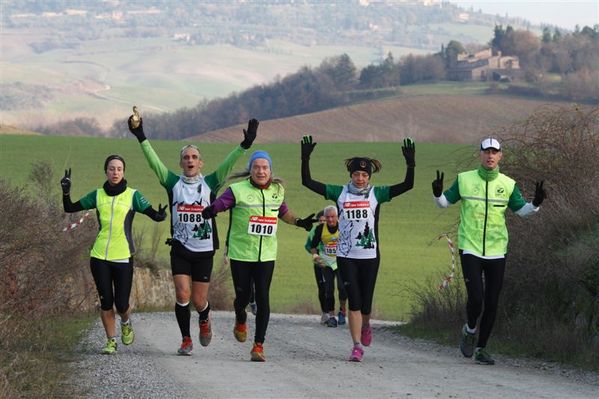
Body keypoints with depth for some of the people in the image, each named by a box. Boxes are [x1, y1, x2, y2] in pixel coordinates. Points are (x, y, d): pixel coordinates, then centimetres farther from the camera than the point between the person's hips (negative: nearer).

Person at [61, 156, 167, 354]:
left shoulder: (132, 195, -2)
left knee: (121, 304, -3)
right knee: (106, 301, 1)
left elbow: (153, 214, -9)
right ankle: (111, 340, 17)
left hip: (123, 257, -2)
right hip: (100, 257, 2)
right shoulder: (98, 195, 5)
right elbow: (70, 208, 10)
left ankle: (126, 323, 31)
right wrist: (66, 191, -7)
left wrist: (160, 215, -32)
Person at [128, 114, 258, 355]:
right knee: (182, 295, -11)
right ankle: (186, 340, 5)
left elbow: (228, 164, -10)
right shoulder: (173, 183, 3)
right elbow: (154, 162, -5)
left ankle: (204, 320, 37)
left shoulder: (210, 184, 1)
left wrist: (245, 145, -22)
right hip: (180, 249, 0)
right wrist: (141, 138, -14)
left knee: (199, 301, 2)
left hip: (204, 251, 0)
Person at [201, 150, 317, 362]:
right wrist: (210, 211, -37)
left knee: (262, 298, -6)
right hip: (240, 254, -2)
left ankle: (259, 345, -2)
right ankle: (240, 321, 41)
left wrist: (299, 222, 19)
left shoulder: (277, 191, 7)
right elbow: (218, 205, -16)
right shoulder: (238, 190, -7)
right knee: (243, 296, 4)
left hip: (266, 255, 2)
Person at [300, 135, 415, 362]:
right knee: (354, 301, -7)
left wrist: (410, 164, -21)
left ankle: (365, 327, 39)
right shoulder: (339, 193, 2)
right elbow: (307, 182, -1)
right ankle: (357, 346, -3)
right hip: (346, 256, 0)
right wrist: (305, 159, -13)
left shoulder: (377, 194, 1)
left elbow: (407, 185, -7)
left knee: (366, 302, 5)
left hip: (370, 256, 0)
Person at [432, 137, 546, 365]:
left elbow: (521, 210, 4)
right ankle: (470, 330, 17)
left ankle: (481, 348, 18)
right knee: (475, 298, -15)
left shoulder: (507, 185, 4)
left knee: (491, 304, 4)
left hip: (496, 252, 2)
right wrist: (437, 194, -14)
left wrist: (535, 204, -15)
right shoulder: (464, 179, 1)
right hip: (470, 249, -2)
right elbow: (445, 202, 7)